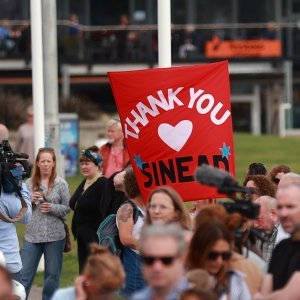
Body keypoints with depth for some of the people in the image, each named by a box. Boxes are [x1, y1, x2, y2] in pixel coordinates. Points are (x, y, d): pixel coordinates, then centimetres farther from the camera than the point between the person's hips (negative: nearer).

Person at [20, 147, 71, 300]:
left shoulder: (60, 183, -2)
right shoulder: (29, 183, 2)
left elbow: (68, 207, -1)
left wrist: (52, 208, -17)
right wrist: (30, 201, -13)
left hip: (55, 236, -1)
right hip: (32, 235, 1)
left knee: (52, 274, 9)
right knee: (24, 274, 1)